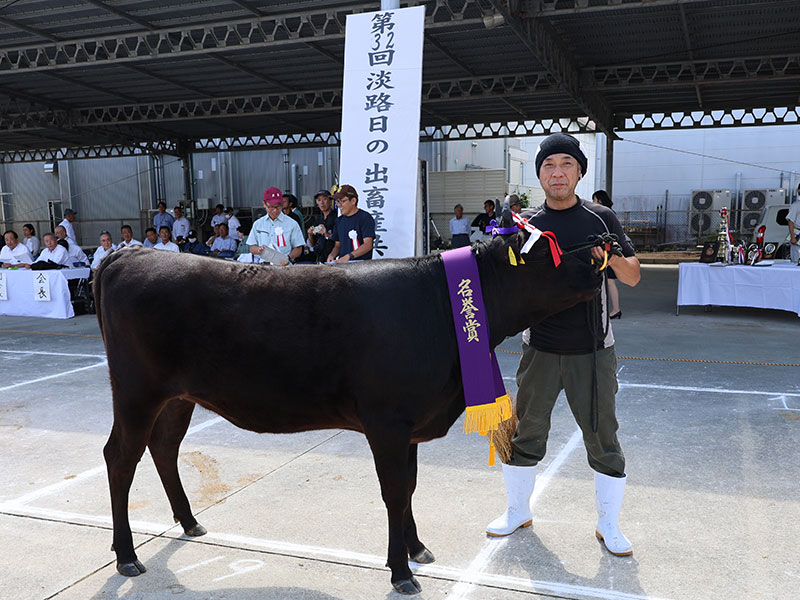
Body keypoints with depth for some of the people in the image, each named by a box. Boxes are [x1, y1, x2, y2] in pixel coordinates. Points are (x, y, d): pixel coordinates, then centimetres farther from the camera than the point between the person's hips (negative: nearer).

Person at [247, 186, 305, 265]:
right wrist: (259, 249, -4)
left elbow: (298, 249, 7)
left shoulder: (292, 223, 7)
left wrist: (289, 258, -11)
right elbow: (252, 248, 18)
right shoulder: (258, 224, 17)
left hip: (283, 264, -2)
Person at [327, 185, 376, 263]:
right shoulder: (339, 220, 19)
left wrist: (348, 256, -24)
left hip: (361, 264, -5)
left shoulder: (365, 217, -4)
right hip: (342, 264, 5)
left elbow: (368, 245, -14)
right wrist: (332, 255, 2)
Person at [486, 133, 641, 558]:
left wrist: (613, 258, -18)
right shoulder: (525, 225, 2)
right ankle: (517, 511, 32)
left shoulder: (601, 219, 2)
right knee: (525, 434, 11)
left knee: (603, 439, 7)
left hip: (592, 350, 0)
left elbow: (633, 277, 3)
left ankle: (608, 525, 26)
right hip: (540, 348, 1)